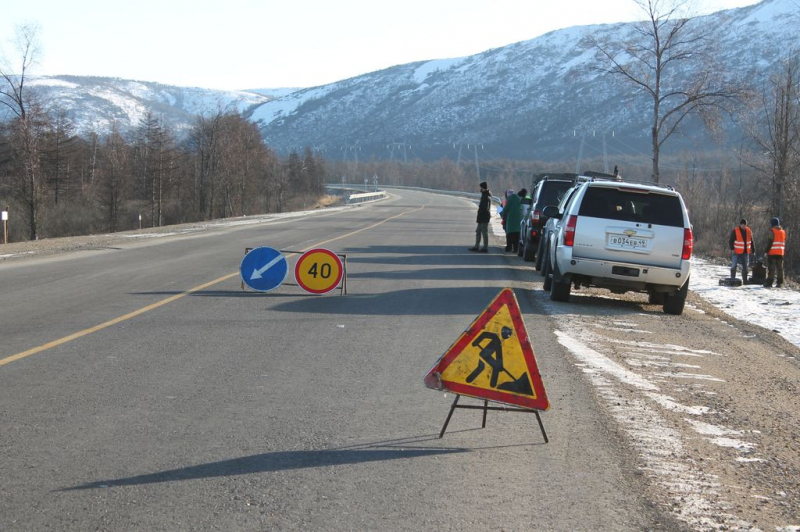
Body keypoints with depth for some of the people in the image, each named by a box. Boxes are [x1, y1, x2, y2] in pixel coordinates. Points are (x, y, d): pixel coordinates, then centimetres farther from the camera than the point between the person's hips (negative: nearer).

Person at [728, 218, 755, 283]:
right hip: (736, 252, -5)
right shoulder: (735, 231, -8)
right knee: (734, 266, -8)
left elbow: (751, 242, 15)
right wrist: (732, 248, -19)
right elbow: (731, 241, -8)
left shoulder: (749, 231, 6)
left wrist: (753, 250, 13)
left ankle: (745, 281, 15)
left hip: (745, 252, 5)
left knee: (745, 267, 9)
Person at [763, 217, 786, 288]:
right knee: (780, 268, 9)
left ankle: (769, 283, -6)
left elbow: (769, 242, -14)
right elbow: (784, 243, 18)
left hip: (772, 252, -7)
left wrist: (766, 250, -10)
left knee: (771, 268, -5)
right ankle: (780, 283, 9)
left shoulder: (772, 231, -9)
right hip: (781, 253, 7)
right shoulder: (783, 231, 14)